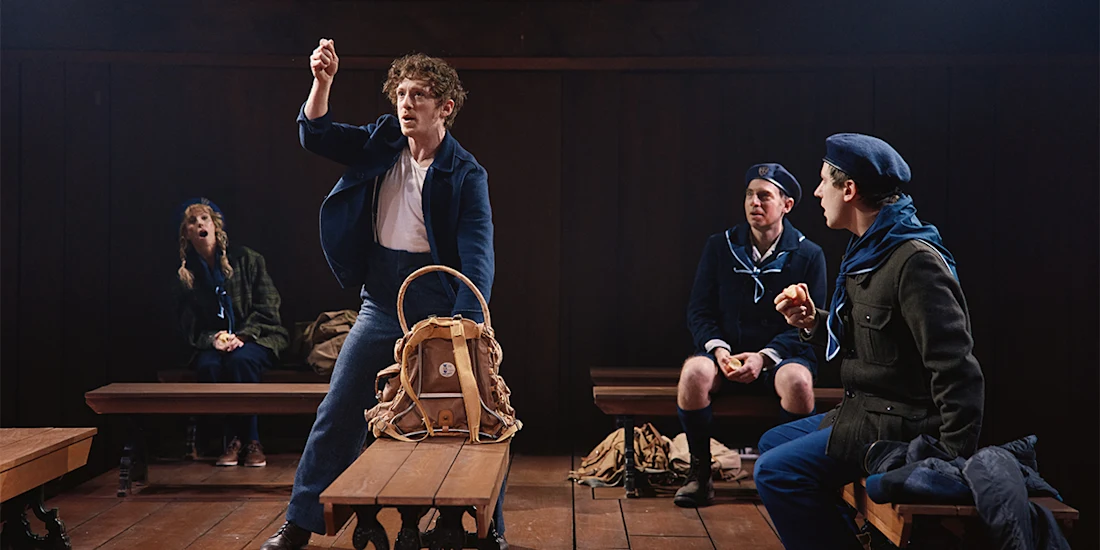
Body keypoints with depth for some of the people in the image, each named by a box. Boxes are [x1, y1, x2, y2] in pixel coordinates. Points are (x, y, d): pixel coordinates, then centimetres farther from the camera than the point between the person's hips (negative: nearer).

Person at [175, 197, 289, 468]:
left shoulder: (246, 259, 2)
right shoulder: (185, 273, 8)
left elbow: (267, 307, -2)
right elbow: (188, 325, 6)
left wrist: (242, 336, -16)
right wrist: (212, 339, -15)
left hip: (256, 338, -2)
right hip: (212, 344, 2)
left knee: (240, 360, -36)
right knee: (208, 365, -33)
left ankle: (252, 441, -26)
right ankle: (233, 440, -22)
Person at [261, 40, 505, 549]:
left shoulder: (465, 174, -10)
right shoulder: (381, 143, 4)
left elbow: (477, 257, -18)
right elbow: (316, 135, 0)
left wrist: (465, 326, -31)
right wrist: (322, 81, -18)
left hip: (440, 311, -4)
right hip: (380, 306, 4)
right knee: (338, 413, 9)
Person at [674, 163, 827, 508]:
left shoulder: (808, 255, 0)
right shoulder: (719, 246, 6)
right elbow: (699, 311, 6)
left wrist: (765, 357, -18)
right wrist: (718, 349, -14)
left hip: (782, 356, -1)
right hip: (728, 354, 2)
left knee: (797, 380, -35)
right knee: (694, 372, -31)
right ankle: (699, 472, -14)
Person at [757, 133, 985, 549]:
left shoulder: (915, 261, -21)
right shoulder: (869, 253, 10)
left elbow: (957, 373, -25)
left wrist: (953, 459, -24)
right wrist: (814, 324, 4)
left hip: (903, 427, -10)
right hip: (864, 412, 11)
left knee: (777, 471, -19)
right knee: (773, 443, 21)